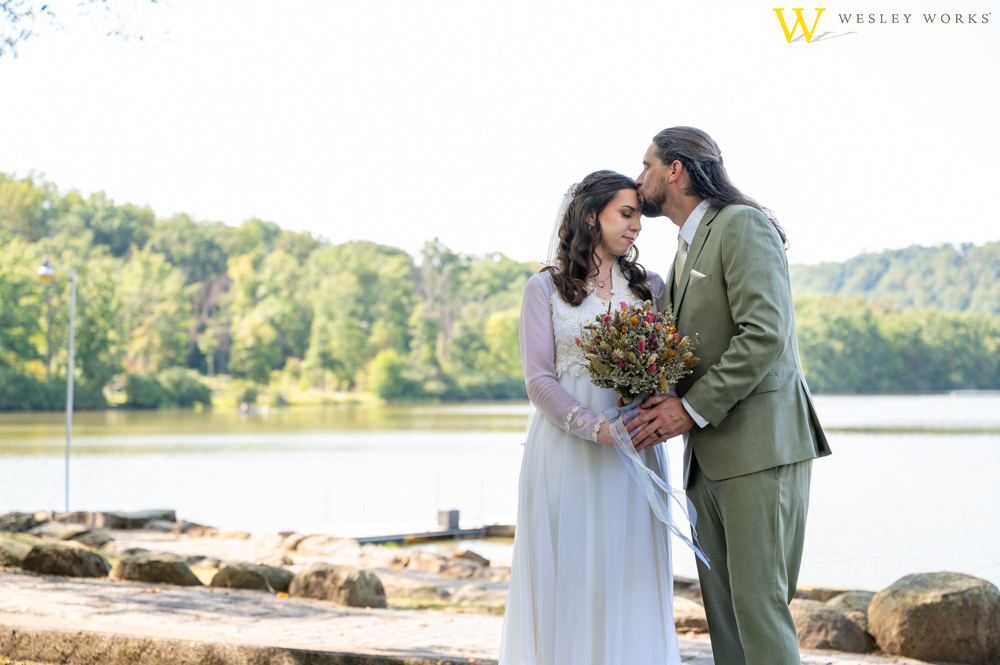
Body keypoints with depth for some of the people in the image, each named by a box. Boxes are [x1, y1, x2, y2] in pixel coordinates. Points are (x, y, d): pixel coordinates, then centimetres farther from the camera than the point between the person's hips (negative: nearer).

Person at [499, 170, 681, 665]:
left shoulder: (649, 288, 14)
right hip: (566, 451, -3)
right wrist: (595, 427, -19)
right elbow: (539, 379, -4)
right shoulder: (545, 288, 4)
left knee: (630, 584, 0)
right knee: (568, 583, -1)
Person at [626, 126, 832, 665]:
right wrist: (664, 400, 3)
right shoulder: (685, 251, 22)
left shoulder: (743, 225, -7)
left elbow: (764, 334, -18)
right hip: (708, 457, 9)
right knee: (721, 605, 6)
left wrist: (693, 409, -16)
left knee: (758, 603, -11)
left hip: (761, 444, -9)